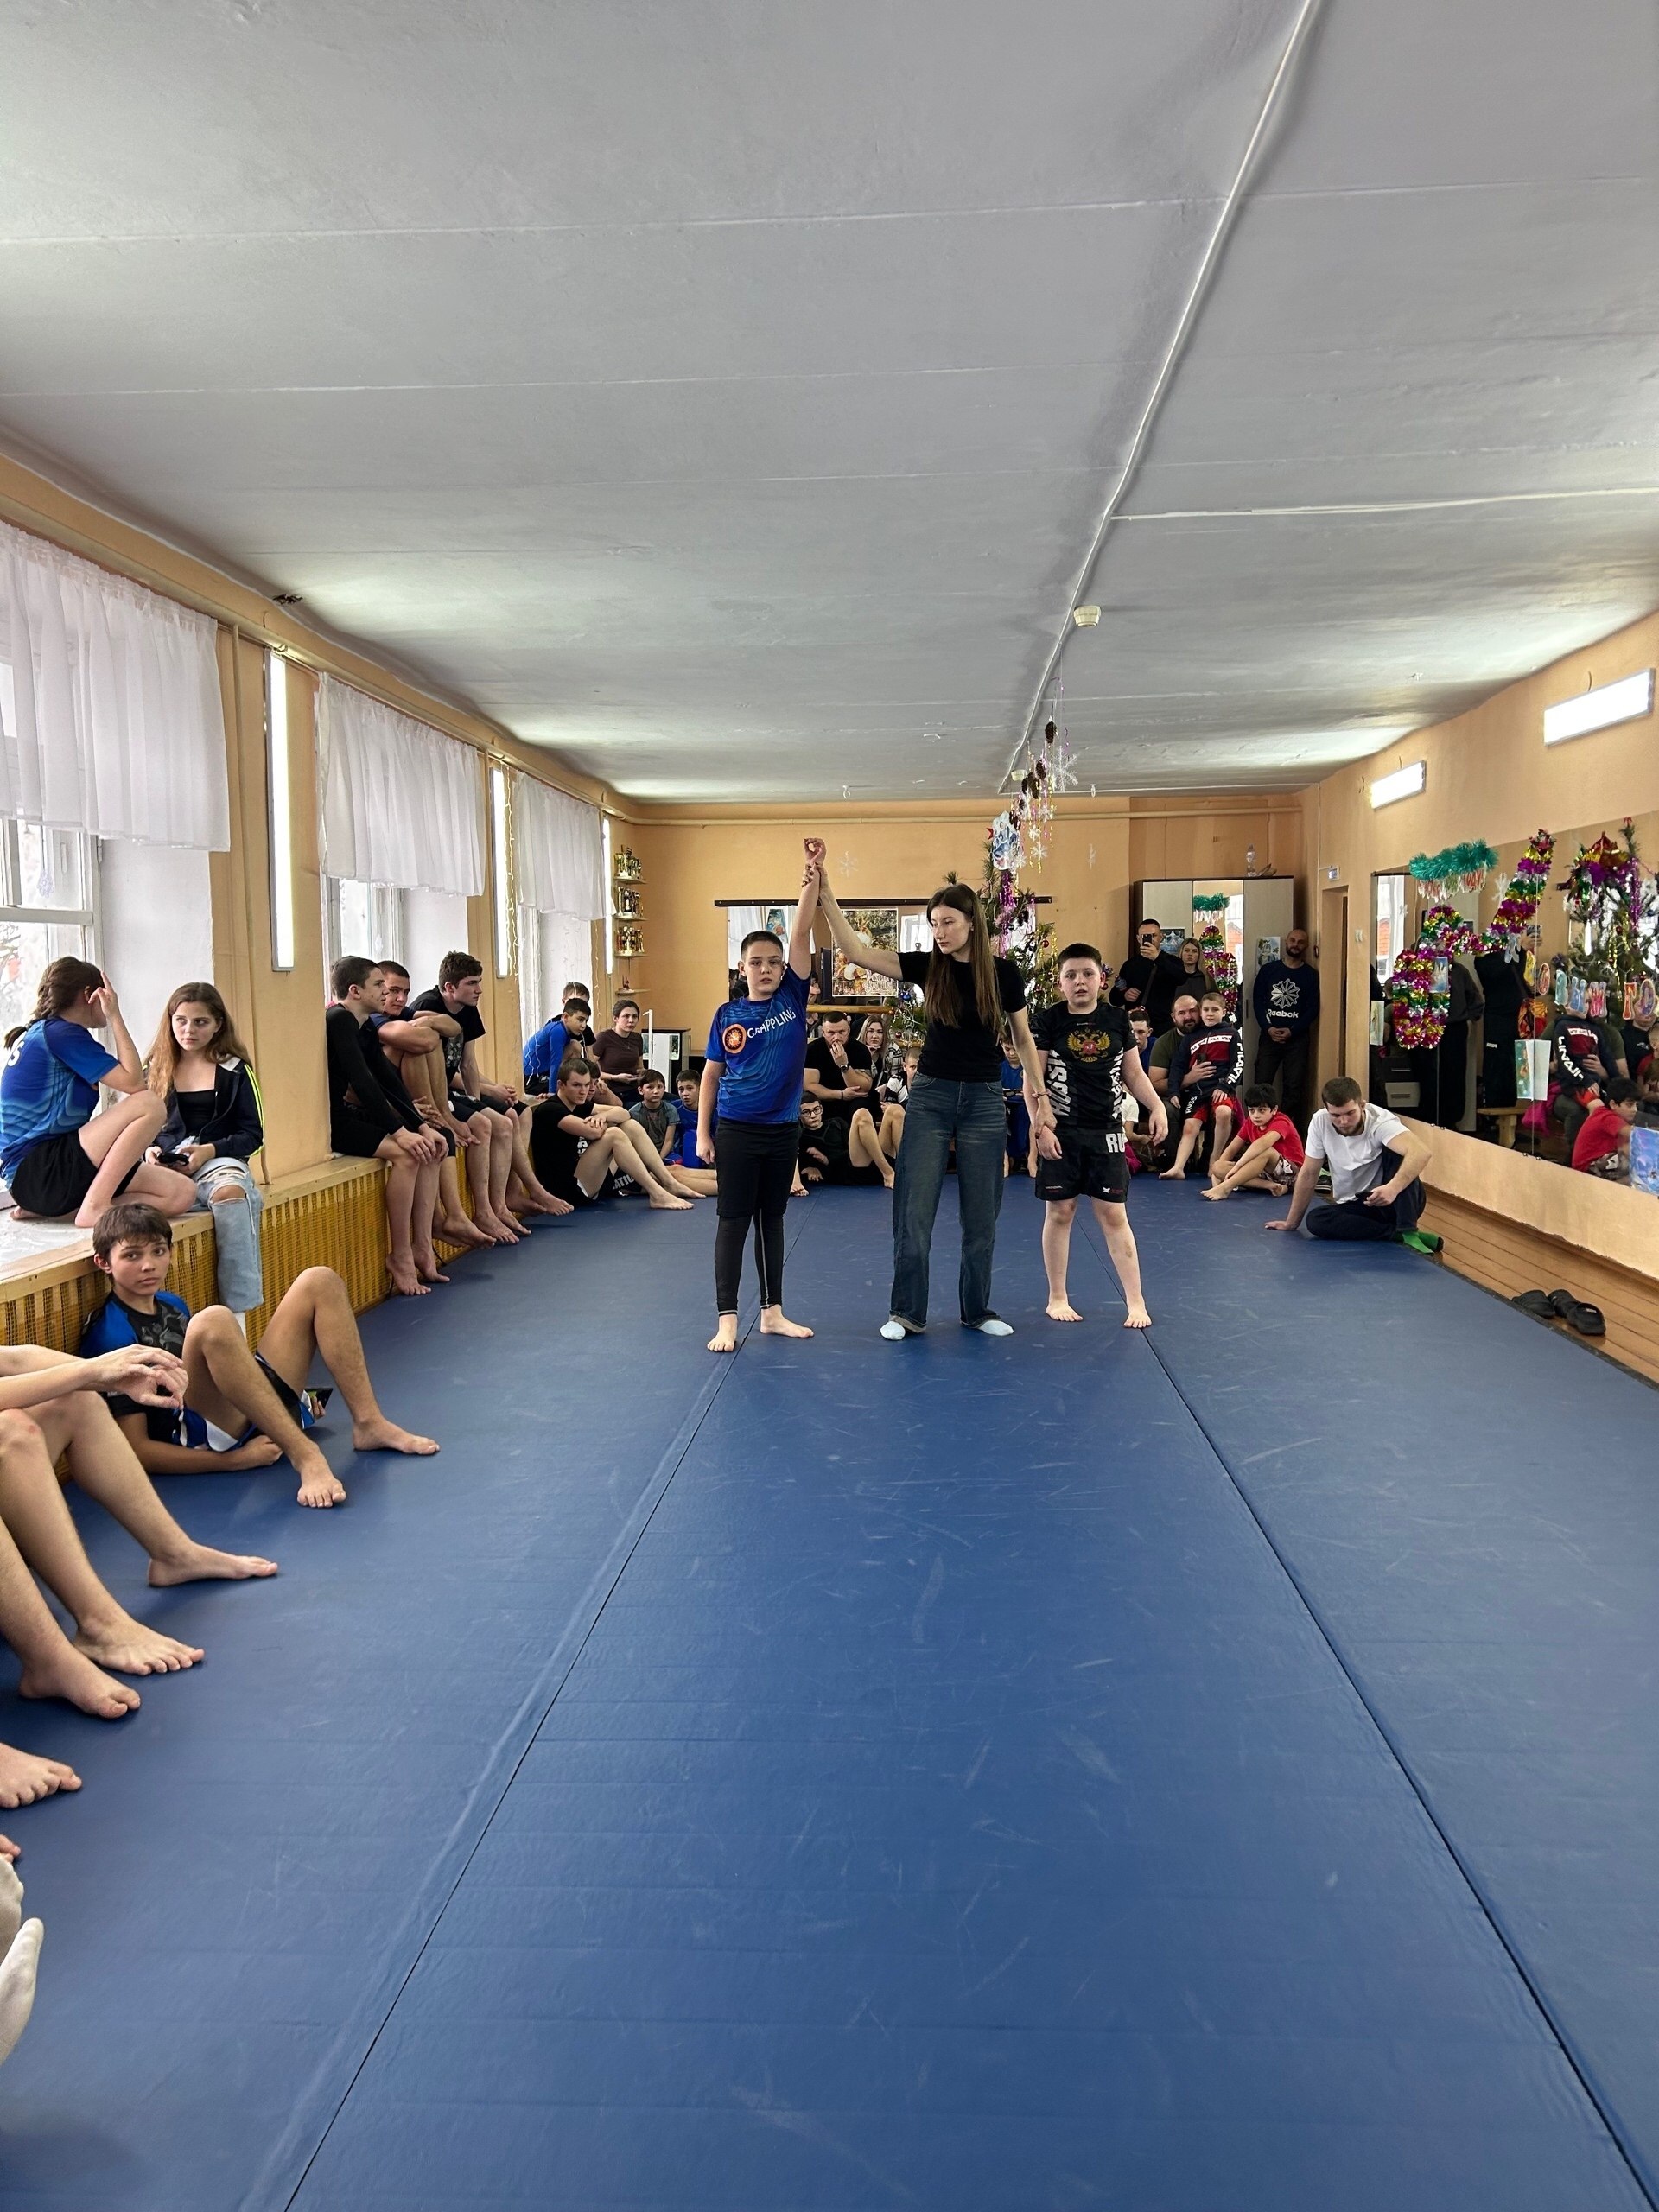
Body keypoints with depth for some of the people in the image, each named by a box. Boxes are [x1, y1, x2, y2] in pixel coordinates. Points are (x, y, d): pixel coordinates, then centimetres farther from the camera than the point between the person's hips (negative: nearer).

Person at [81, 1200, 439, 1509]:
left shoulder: (171, 1304, 17)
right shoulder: (110, 1336, -9)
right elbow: (136, 1450, -13)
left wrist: (292, 1391, 17)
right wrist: (234, 1460, -19)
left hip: (252, 1412, 9)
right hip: (202, 1440, -8)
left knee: (319, 1282, 3)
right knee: (212, 1321, -35)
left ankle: (369, 1424, -6)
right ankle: (305, 1455, -35)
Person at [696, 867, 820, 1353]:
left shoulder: (793, 998, 0)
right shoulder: (728, 1015, -2)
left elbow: (801, 935, -10)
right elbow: (711, 1075, 2)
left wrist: (812, 881, -18)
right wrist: (703, 1132, -2)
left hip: (783, 1129, 2)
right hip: (736, 1130, -2)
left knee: (772, 1218, 13)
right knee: (733, 1221, 1)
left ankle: (773, 1312, 22)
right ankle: (726, 1319, 6)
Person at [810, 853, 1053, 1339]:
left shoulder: (1002, 972, -2)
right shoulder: (927, 966, -2)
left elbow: (1022, 1038, 8)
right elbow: (856, 950, -12)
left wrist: (1040, 1093, 6)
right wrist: (824, 887, -20)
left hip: (984, 1099, 0)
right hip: (930, 1096, 0)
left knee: (980, 1213, 8)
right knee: (913, 1210, -1)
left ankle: (978, 1310, 23)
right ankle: (907, 1313, 11)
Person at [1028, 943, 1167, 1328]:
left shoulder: (1116, 1019, 4)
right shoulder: (1048, 1021, -4)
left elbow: (1133, 1073, 12)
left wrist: (1156, 1107, -1)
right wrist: (1040, 1127, -11)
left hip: (1106, 1132, 2)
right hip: (1061, 1133, -2)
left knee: (1114, 1215, 3)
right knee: (1060, 1212, 6)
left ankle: (1135, 1301, 7)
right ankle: (1057, 1297, 18)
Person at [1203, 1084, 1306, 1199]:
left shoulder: (1281, 1122, -17)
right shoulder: (1250, 1123, 6)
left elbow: (1264, 1142, -38)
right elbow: (1232, 1149, 7)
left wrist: (1237, 1166, -43)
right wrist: (1218, 1171, -9)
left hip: (1290, 1172, -7)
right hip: (1265, 1172, 7)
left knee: (1266, 1151, -39)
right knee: (1217, 1167, -13)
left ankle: (1225, 1188, -39)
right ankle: (1269, 1185, -27)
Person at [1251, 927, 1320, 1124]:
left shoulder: (1311, 975, 5)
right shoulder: (1268, 969, 7)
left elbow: (1313, 1009, -1)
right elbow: (1257, 1001, 3)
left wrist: (1291, 1031, -12)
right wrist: (1268, 1028, -10)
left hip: (1297, 1038, 0)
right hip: (1269, 1035, 0)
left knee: (1294, 1087, -1)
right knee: (1261, 1084, -6)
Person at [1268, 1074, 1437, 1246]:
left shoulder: (1380, 1121, -23)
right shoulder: (1320, 1122, -12)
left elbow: (1421, 1152, -42)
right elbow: (1308, 1174, -2)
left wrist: (1393, 1188, -58)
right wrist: (1291, 1223, 3)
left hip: (1396, 1201, -3)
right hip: (1354, 1207, 4)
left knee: (1397, 1152, -29)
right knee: (1314, 1220, -27)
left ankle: (1408, 1232, -30)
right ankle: (1398, 1234, -23)